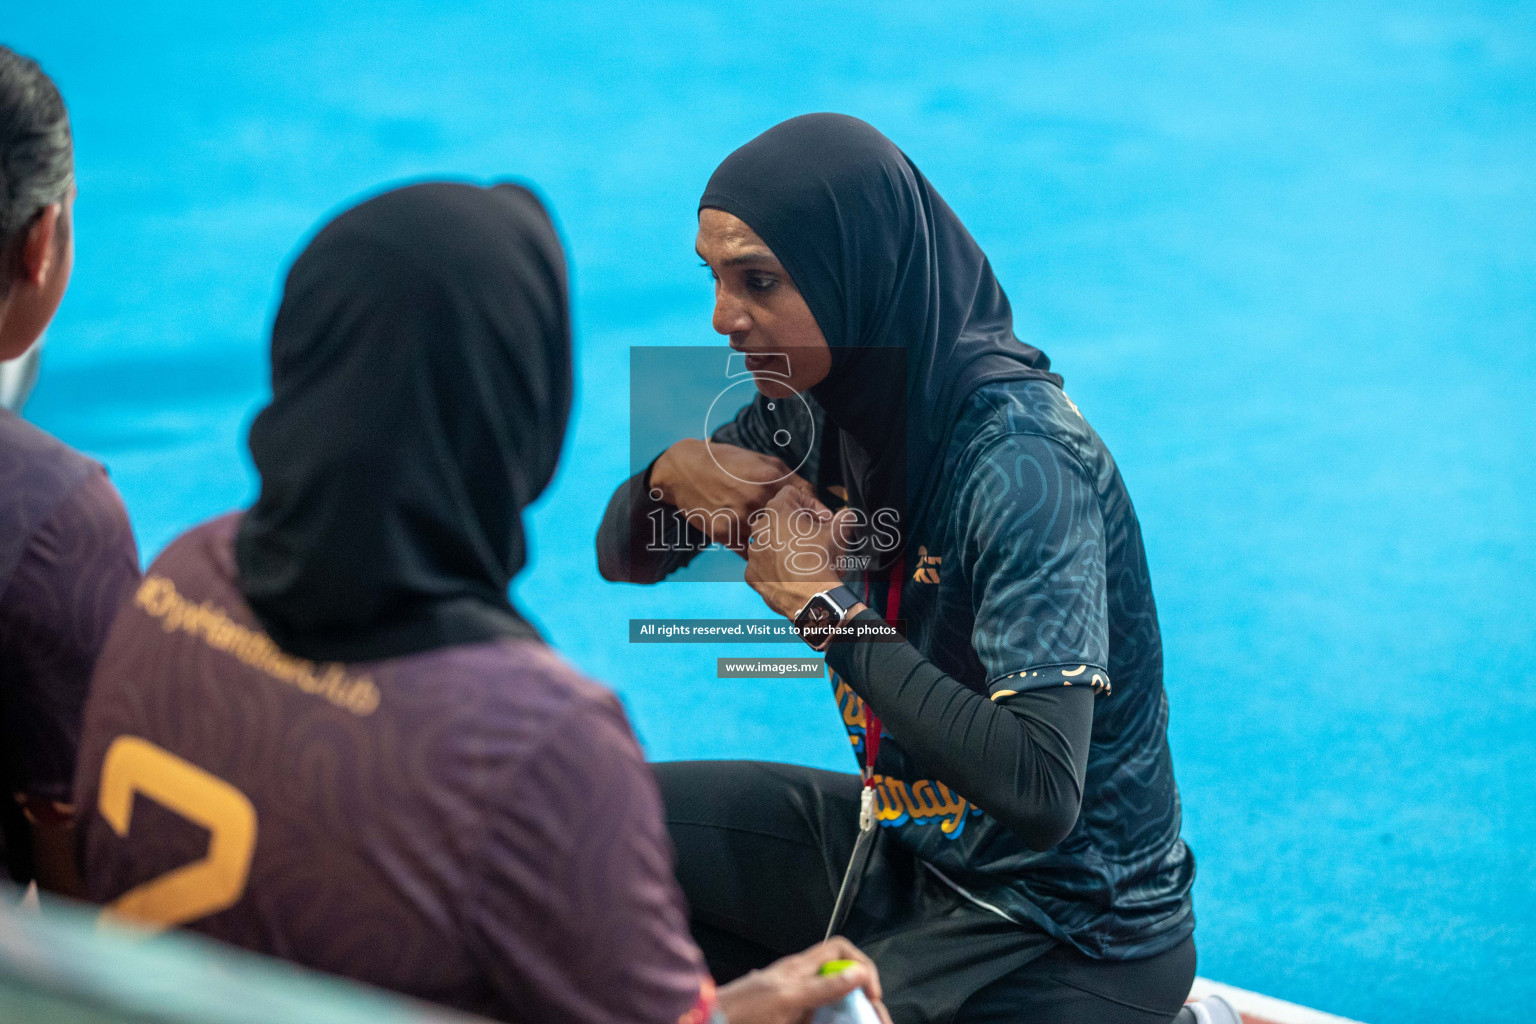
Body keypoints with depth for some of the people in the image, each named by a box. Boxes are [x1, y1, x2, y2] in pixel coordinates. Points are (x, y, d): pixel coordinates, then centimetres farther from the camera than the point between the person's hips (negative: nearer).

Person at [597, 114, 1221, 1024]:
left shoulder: (1020, 463, -28)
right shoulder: (816, 402, -4)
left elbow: (1041, 790, -36)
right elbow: (628, 557, 9)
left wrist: (826, 602, -27)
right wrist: (675, 473, -15)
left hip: (1068, 936, -8)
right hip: (911, 842, 8)